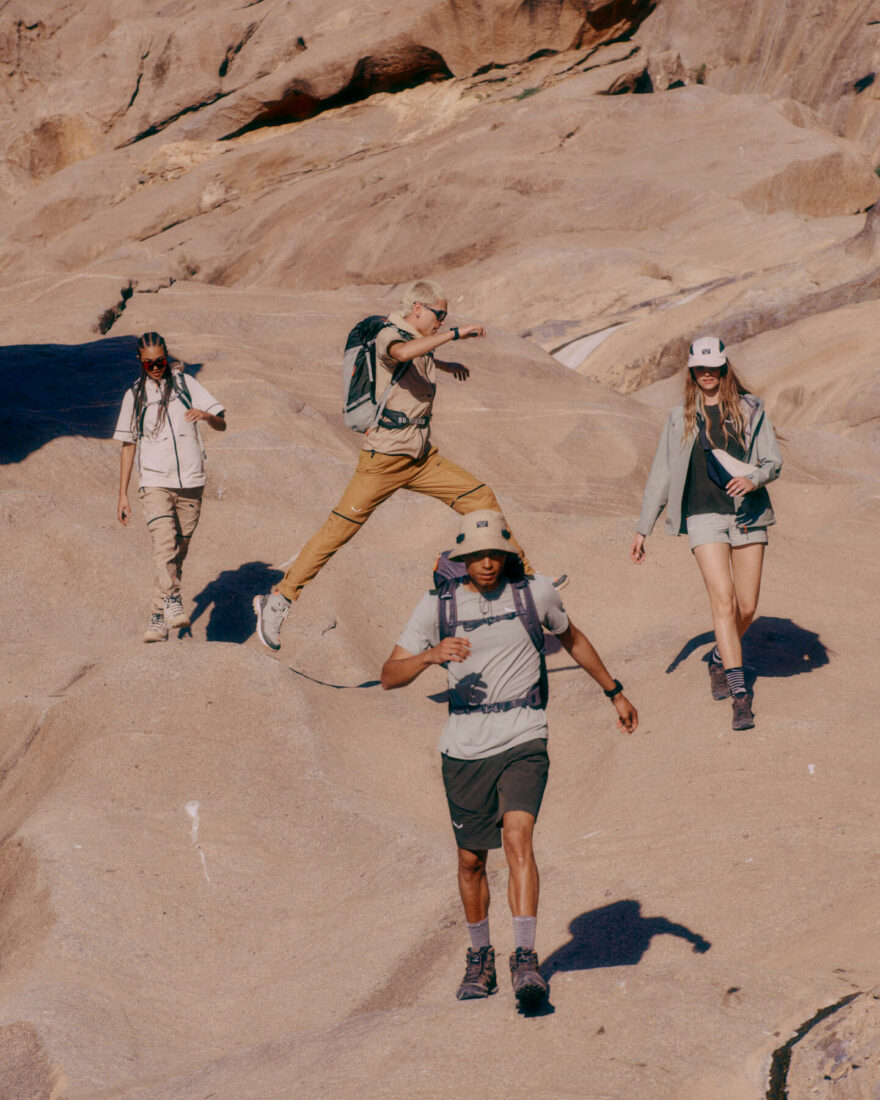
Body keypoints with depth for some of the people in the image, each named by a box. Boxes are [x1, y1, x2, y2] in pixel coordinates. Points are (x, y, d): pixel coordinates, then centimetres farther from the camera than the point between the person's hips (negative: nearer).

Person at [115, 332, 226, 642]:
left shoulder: (186, 384, 7)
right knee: (165, 542, -23)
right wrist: (123, 495, 10)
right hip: (154, 484, -1)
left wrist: (206, 415, -22)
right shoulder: (134, 395, 9)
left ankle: (158, 616, 10)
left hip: (190, 483, 1)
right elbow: (128, 445, 14)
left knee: (178, 552, 2)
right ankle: (172, 601, -33)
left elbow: (221, 425, 3)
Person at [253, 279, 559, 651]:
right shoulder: (388, 335, -12)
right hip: (384, 458, -8)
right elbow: (401, 353, -38)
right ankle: (279, 600, -1)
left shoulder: (419, 342, 15)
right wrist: (455, 333, -37)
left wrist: (445, 365, 57)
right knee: (339, 529, -8)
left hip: (422, 457, 8)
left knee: (480, 497, 2)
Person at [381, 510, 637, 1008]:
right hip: (465, 751, 2)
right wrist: (431, 655, -25)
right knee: (472, 860, 12)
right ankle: (480, 958, 33)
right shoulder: (437, 606, -2)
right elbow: (390, 676, -5)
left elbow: (573, 638, 19)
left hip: (523, 743, -2)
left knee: (517, 837, -22)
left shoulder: (535, 593, -1)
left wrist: (615, 692, 26)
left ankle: (526, 958, -26)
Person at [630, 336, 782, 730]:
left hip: (748, 515, 1)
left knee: (746, 607, 2)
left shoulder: (750, 409, 7)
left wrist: (753, 478, -18)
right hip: (704, 516, -1)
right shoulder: (681, 417, 9)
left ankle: (720, 659, 35)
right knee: (723, 599, -16)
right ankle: (740, 693, -19)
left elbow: (774, 460, 5)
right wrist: (643, 528, 12)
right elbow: (661, 474, 13)